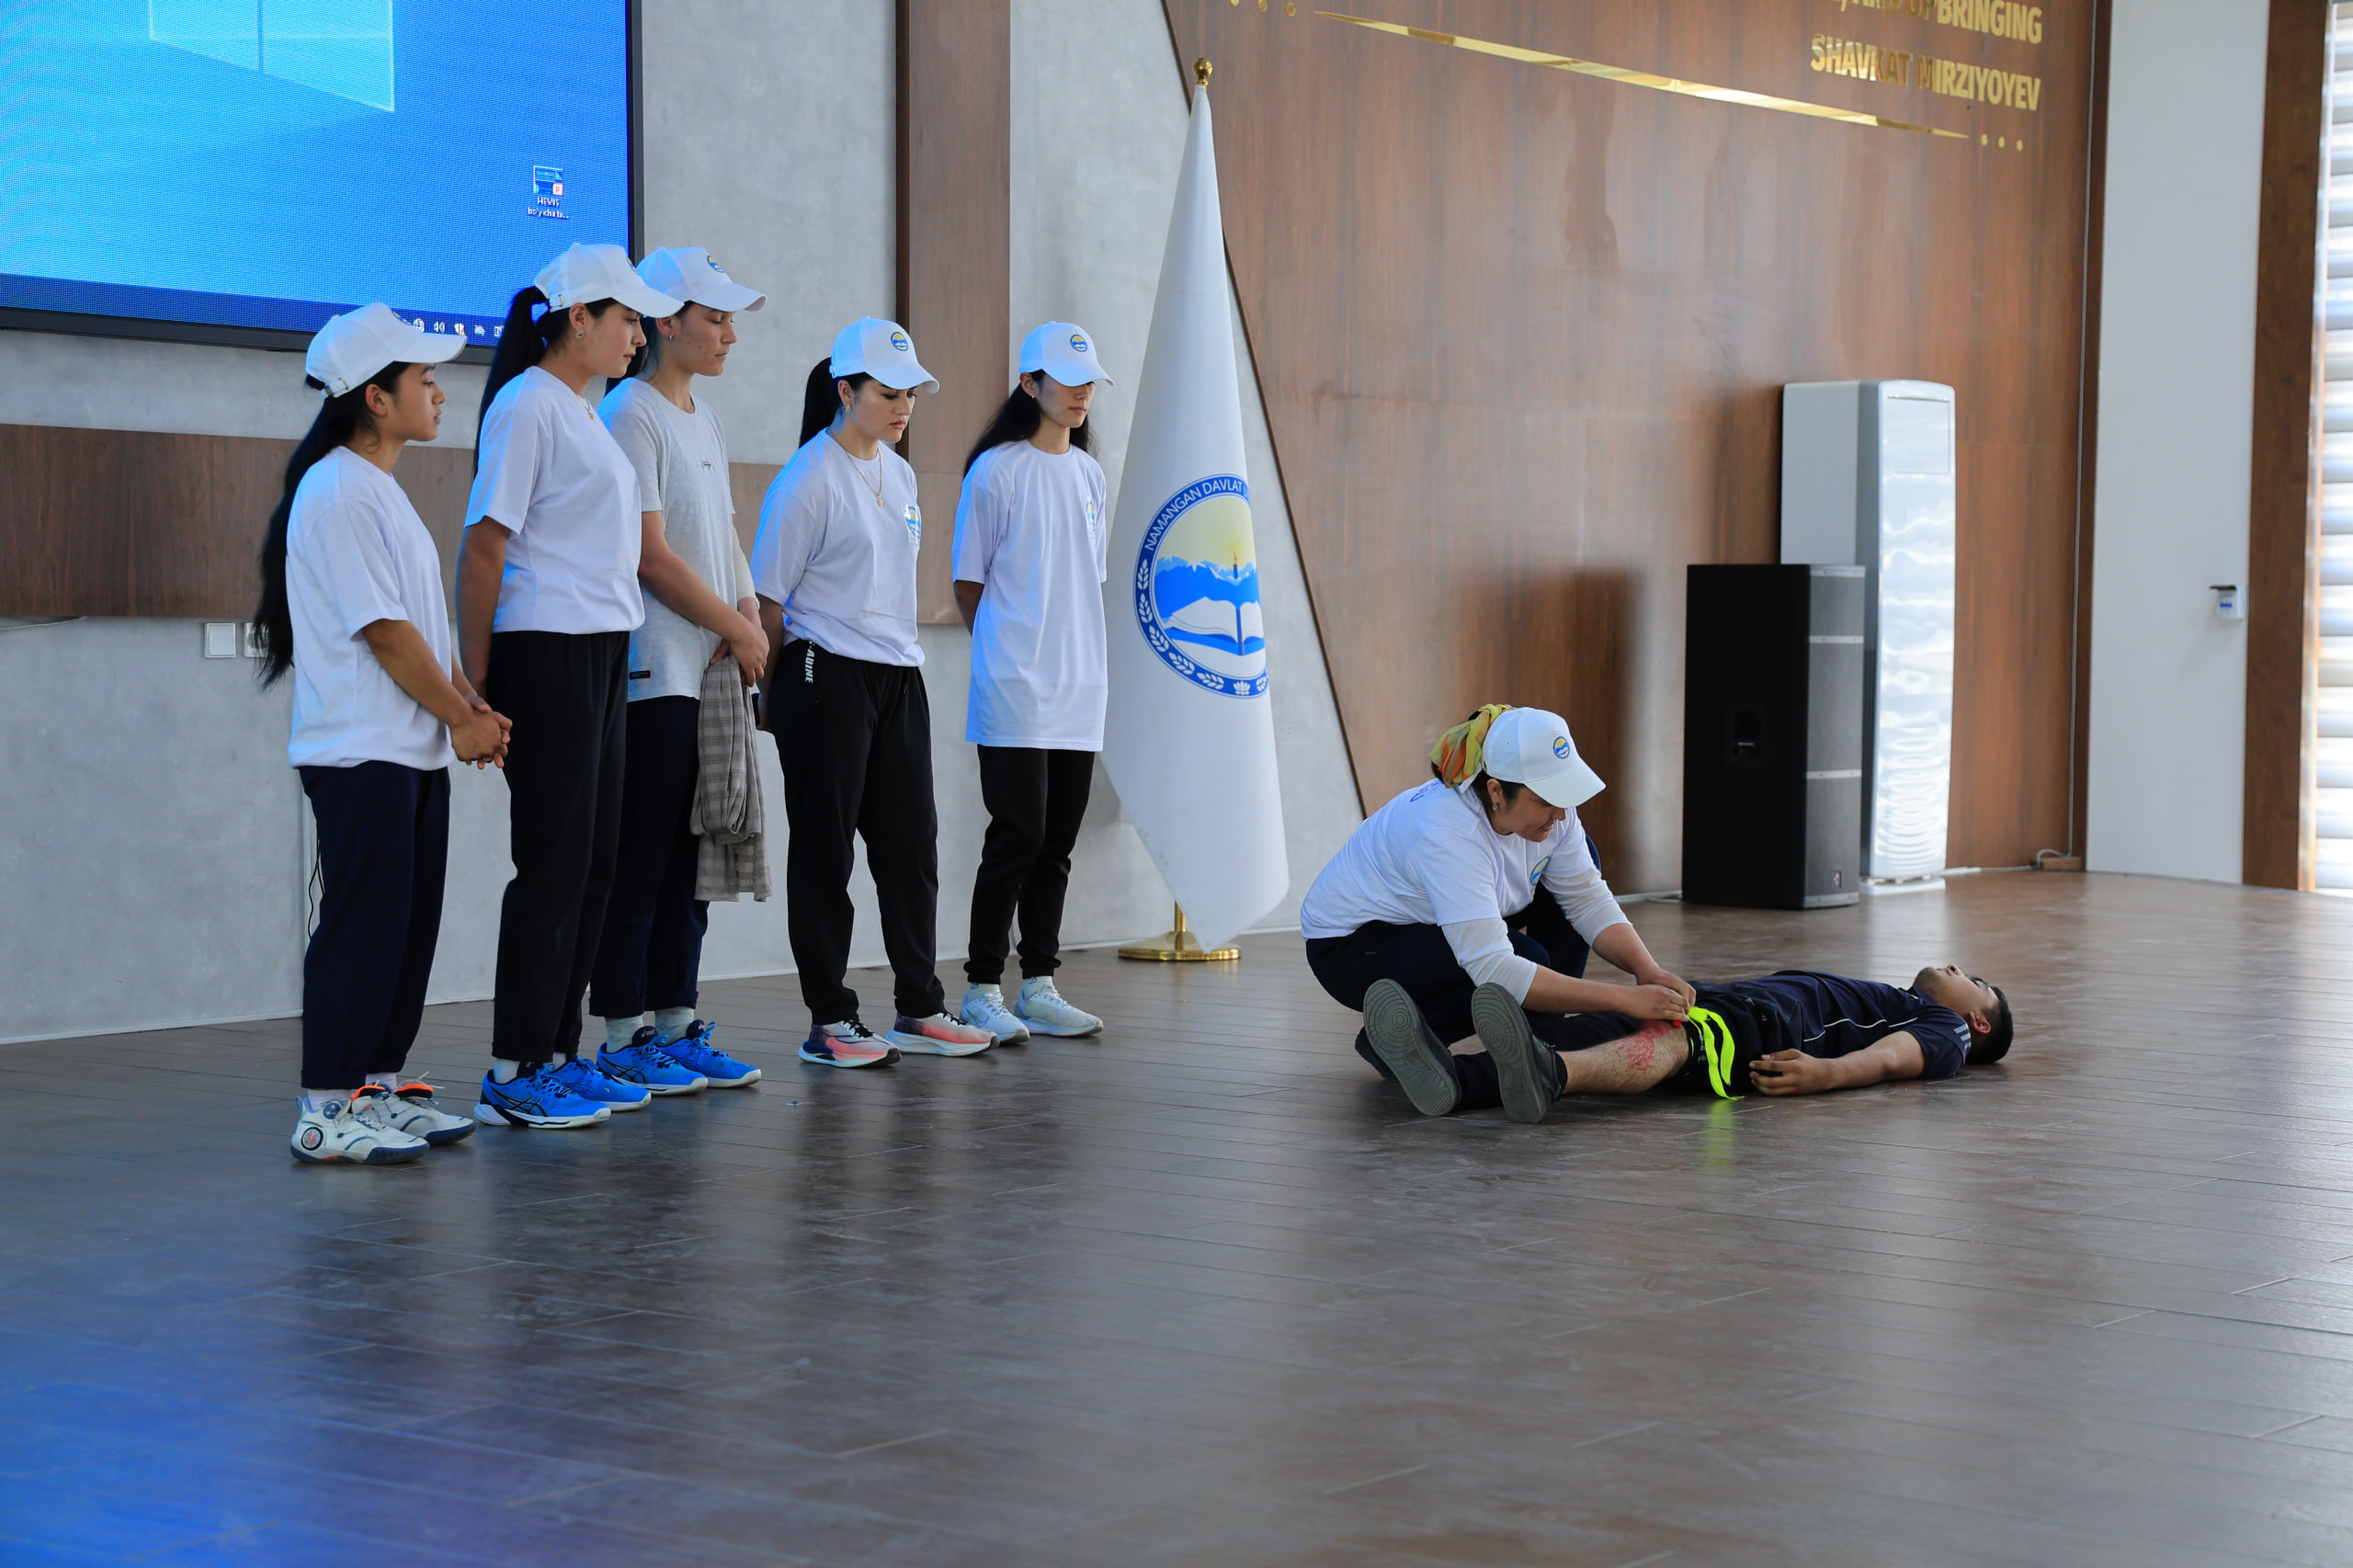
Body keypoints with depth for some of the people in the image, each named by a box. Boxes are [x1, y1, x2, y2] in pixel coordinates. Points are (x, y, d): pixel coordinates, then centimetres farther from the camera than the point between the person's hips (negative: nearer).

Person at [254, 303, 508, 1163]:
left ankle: (379, 1086, 19)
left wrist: (470, 703, 8)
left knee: (409, 923, 12)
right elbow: (386, 632, -17)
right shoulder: (338, 493, -14)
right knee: (362, 924, -8)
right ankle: (326, 1112, -3)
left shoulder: (378, 489, 18)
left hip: (414, 752, 10)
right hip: (361, 754, -10)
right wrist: (462, 719, -9)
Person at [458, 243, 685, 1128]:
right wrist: (476, 674, -16)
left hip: (602, 652, 9)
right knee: (556, 858, -8)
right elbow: (484, 543, -14)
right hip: (546, 652, -9)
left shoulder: (583, 413, 19)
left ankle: (557, 1055, 17)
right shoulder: (526, 405, -10)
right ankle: (512, 1076, -3)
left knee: (594, 858, 10)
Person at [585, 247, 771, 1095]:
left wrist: (749, 622, 2)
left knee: (689, 856, 11)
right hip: (652, 673, -9)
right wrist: (737, 629, -9)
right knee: (640, 859, -5)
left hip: (709, 672, 9)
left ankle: (676, 1023, 16)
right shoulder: (630, 414, -10)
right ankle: (623, 1036, 0)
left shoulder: (703, 418, 18)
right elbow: (651, 555, -16)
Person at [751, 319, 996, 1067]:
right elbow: (770, 598, -8)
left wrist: (901, 657, 17)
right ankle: (828, 1021, 4)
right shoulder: (809, 478, -10)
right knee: (824, 846, -1)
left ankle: (919, 1008, 16)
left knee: (911, 842, 8)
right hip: (826, 675, -7)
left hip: (898, 675, 7)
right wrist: (773, 695, -6)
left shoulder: (899, 474, 14)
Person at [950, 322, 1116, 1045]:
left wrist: (1088, 656, 12)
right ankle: (982, 989, -1)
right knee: (1019, 836, -9)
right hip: (1014, 687, -6)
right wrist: (1010, 651, 0)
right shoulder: (996, 470, -5)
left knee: (1057, 842, 8)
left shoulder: (1089, 472, 14)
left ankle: (1038, 987, 14)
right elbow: (969, 584, -2)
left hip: (1078, 688, 6)